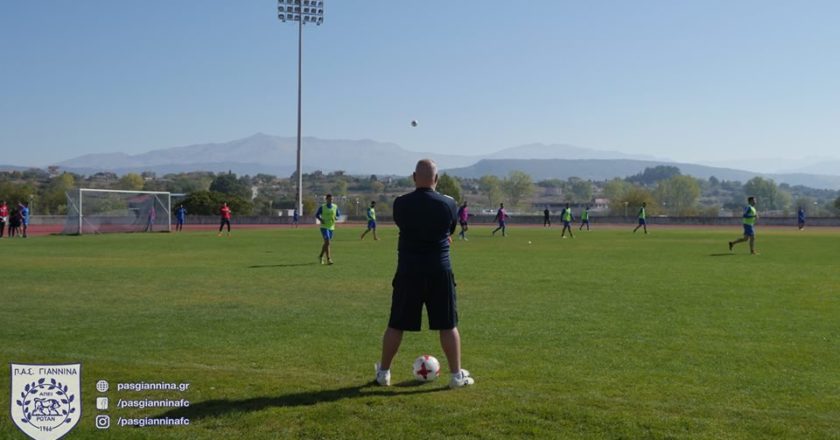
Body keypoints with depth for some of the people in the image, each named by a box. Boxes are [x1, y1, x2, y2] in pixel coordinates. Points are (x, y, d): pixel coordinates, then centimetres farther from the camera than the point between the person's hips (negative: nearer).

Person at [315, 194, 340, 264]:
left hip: (331, 228, 5)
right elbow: (316, 215, 4)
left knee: (326, 243, 15)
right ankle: (329, 259, -18)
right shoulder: (322, 207, -6)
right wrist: (321, 220, -15)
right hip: (324, 227, -4)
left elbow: (339, 214, 13)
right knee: (327, 242, -18)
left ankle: (321, 256, 37)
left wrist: (336, 218, -10)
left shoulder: (335, 207, 2)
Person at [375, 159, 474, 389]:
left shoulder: (400, 203, -5)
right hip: (439, 271, 0)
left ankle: (383, 372, 21)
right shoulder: (449, 204, -5)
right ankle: (457, 375, 15)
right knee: (448, 325, 9)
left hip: (408, 271, 0)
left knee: (396, 325, 11)